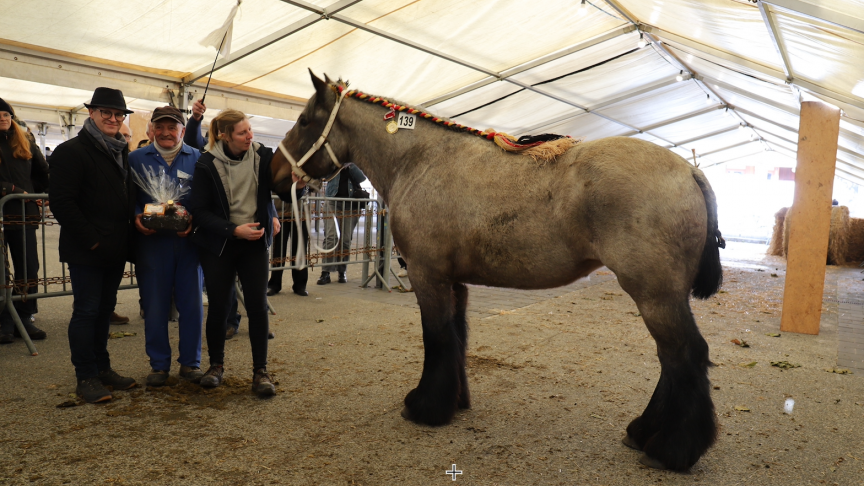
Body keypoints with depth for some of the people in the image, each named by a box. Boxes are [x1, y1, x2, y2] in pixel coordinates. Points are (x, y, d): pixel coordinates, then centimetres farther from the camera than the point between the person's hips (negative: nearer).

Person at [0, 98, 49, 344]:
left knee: (29, 268, 4)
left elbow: (44, 172, 14)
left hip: (23, 213, 3)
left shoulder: (25, 142, 12)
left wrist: (38, 195, 1)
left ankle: (24, 319, 14)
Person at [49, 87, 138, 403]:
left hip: (115, 249, 7)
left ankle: (102, 368, 24)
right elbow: (62, 203, -14)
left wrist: (128, 239, 9)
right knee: (86, 311, 0)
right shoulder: (72, 151, -8)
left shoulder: (122, 152, 16)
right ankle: (86, 378, 10)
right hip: (85, 251, -7)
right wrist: (91, 240, -17)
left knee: (104, 309, 14)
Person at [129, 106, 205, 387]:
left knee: (192, 304, 4)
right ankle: (159, 365, 20)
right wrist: (136, 217, -13)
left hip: (188, 240, 0)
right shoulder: (137, 158, 8)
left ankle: (190, 362, 19)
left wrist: (194, 219, -15)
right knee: (154, 306, 6)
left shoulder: (197, 159, 6)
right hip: (151, 241, 0)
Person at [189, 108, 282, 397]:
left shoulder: (262, 156, -5)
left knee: (258, 305, -4)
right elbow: (200, 210, -9)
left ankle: (260, 371, 7)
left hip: (255, 242, 1)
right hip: (218, 244, -1)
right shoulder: (207, 165, -9)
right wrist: (234, 230, -22)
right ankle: (216, 365, 26)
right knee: (218, 305, 5)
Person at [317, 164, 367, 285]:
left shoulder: (355, 164, 9)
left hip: (351, 205, 1)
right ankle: (326, 272, -10)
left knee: (346, 239, 3)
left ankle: (342, 271, 15)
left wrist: (350, 165, -17)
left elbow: (362, 178, -7)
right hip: (333, 202, -1)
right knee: (331, 237, -12)